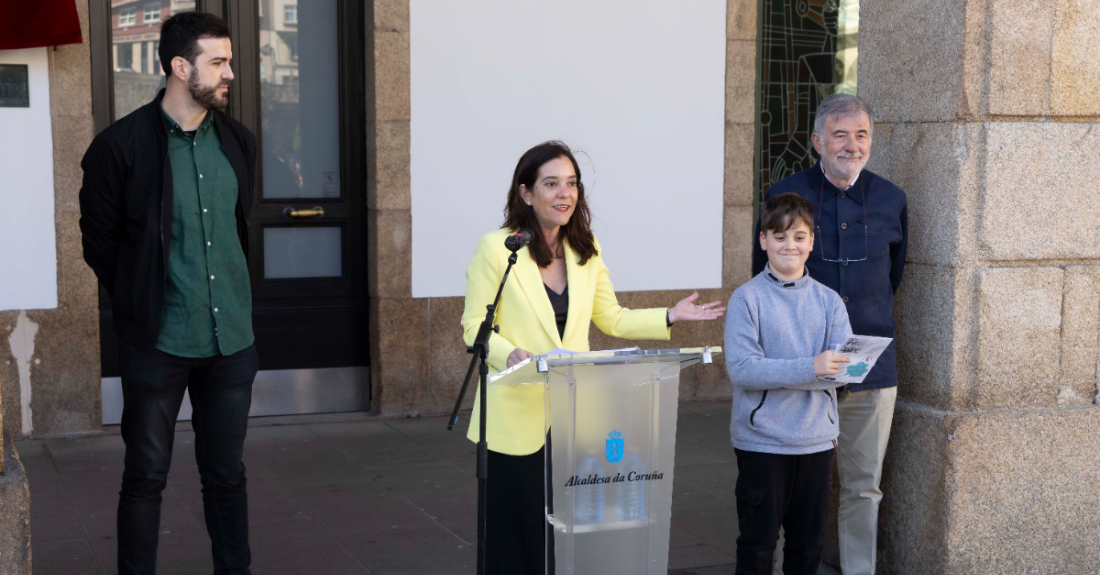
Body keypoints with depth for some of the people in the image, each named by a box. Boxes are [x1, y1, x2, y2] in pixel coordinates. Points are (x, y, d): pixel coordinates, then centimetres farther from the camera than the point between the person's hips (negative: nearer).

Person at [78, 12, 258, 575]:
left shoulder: (238, 142, 7)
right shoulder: (121, 145, -10)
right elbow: (98, 241, -2)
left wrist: (236, 304, 14)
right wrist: (138, 305, 3)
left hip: (232, 339, 4)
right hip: (157, 343, -4)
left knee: (227, 474, 13)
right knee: (145, 477, 6)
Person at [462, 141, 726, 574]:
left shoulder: (585, 249, 9)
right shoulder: (496, 248, -7)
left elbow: (612, 320, 17)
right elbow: (475, 327, -6)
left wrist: (670, 317, 6)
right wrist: (510, 354, -25)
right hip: (517, 420, -4)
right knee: (518, 538, 1)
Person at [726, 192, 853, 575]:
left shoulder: (828, 301, 5)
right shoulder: (747, 298, -6)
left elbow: (844, 368, -5)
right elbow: (741, 369, -17)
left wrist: (775, 374, -19)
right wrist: (809, 368, -26)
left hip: (816, 439, 4)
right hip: (761, 440, -3)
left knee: (809, 542, 14)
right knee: (758, 542, 5)